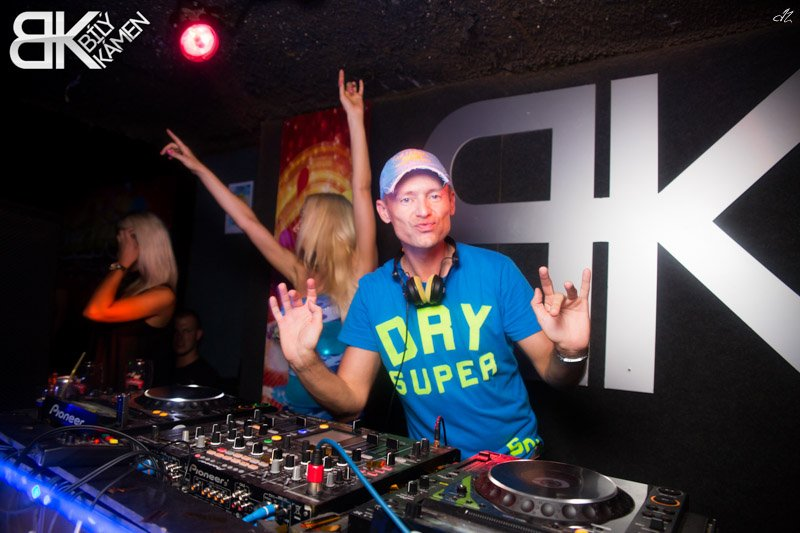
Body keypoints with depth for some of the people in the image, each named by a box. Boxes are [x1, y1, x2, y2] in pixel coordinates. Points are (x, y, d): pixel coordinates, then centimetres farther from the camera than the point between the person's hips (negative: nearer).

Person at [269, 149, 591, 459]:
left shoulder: (496, 271, -10)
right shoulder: (370, 291, -3)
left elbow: (552, 373, -5)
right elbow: (351, 399, -3)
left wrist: (570, 353, -27)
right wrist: (304, 362, -21)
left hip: (514, 458, -1)